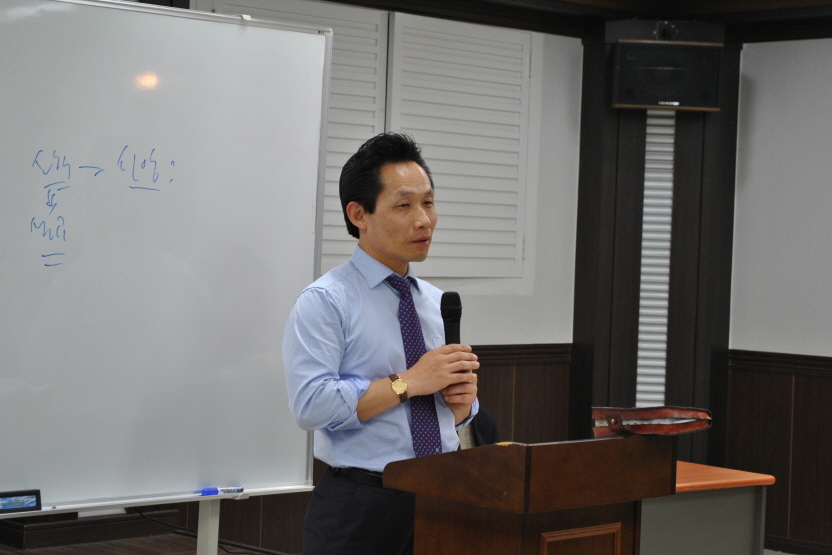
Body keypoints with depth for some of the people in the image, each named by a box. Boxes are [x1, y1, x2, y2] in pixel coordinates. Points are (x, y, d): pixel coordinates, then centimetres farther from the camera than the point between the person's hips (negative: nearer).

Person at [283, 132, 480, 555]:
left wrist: (463, 397, -6)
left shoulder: (438, 304, 12)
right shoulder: (324, 301, -8)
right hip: (359, 510, -5)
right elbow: (311, 404, -20)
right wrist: (408, 383, -21)